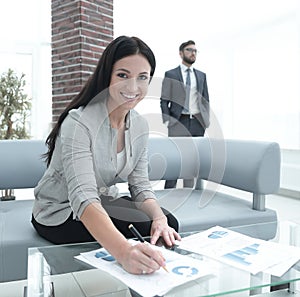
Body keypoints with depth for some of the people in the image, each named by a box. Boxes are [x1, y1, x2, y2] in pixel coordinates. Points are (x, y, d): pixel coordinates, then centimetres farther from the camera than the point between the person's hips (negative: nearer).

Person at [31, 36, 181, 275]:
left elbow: (140, 185, -5)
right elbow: (83, 198, -40)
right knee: (146, 228, -23)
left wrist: (159, 217, -27)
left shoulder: (140, 125, -6)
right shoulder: (78, 123, -29)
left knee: (168, 223, -14)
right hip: (60, 213, -6)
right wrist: (124, 251, -56)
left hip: (104, 202, 6)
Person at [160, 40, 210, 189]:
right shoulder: (170, 74, 4)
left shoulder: (201, 75, 15)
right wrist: (167, 121, -8)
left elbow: (206, 99, 17)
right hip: (178, 122, -3)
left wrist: (206, 119, 7)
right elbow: (164, 100, 1)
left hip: (197, 123, 4)